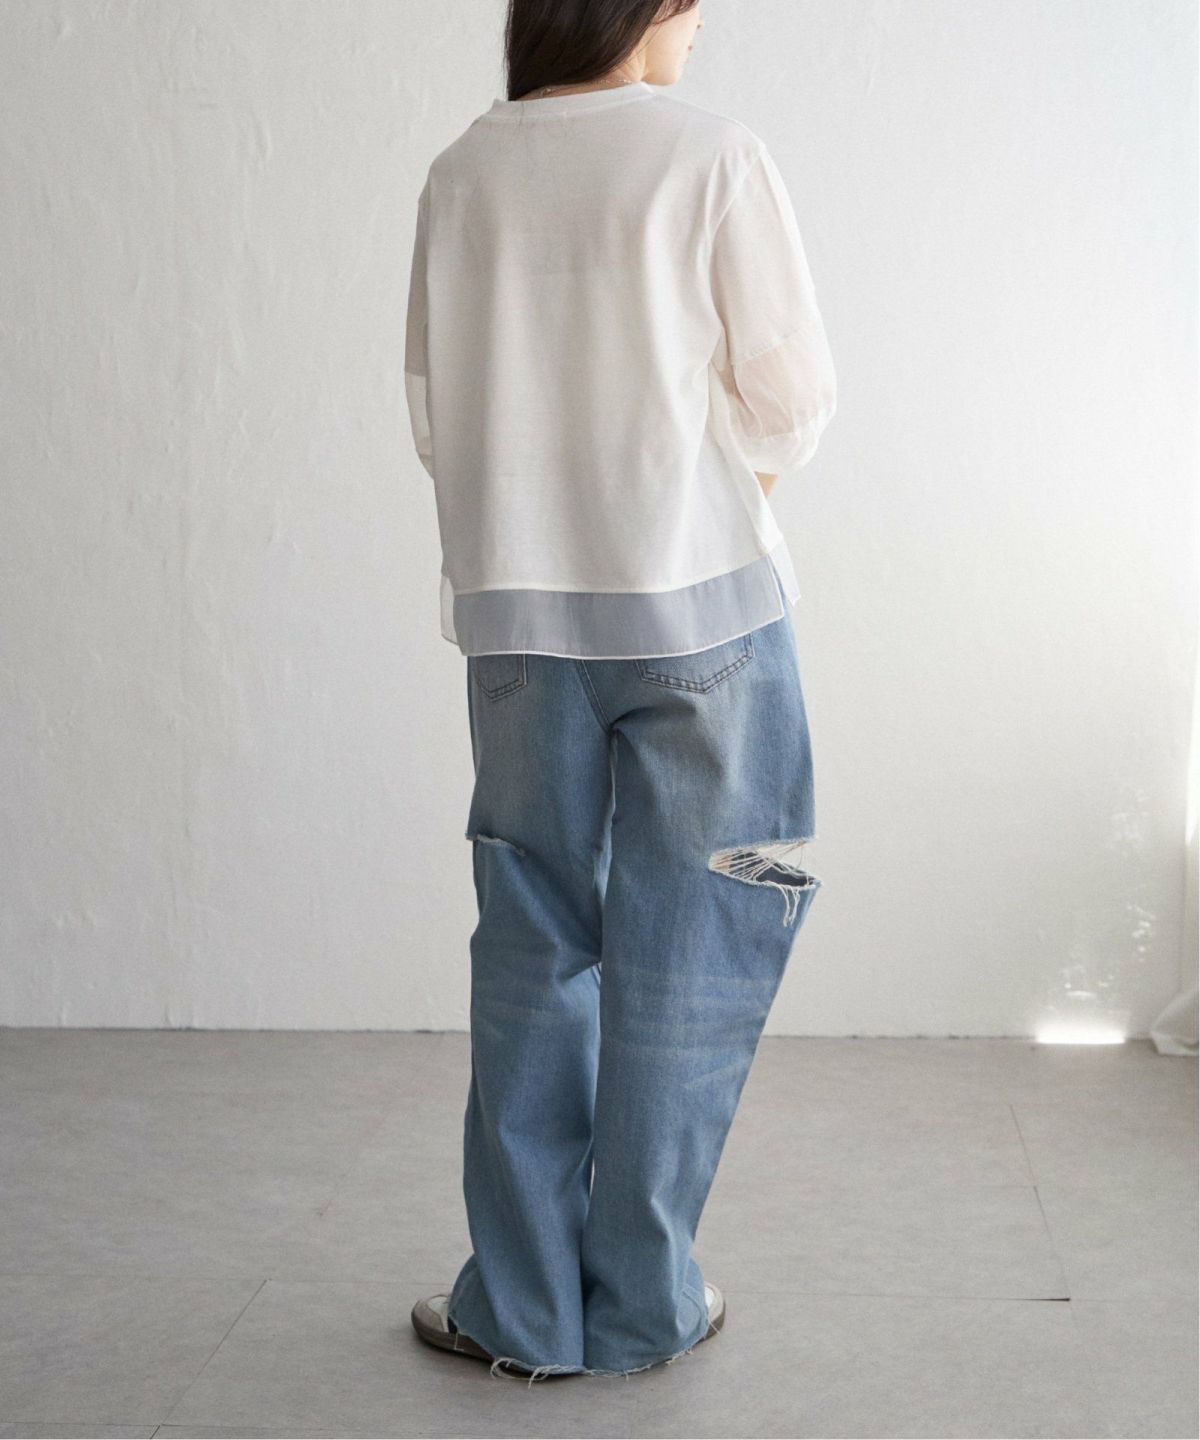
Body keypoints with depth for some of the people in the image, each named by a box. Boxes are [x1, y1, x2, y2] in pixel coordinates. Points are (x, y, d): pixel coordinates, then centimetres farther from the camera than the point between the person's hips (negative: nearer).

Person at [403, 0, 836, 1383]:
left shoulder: (460, 174, 5)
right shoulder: (712, 155, -6)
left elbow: (436, 410, 7)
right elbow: (792, 398, -5)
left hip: (516, 609, 4)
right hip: (698, 595, -3)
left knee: (532, 945, 11)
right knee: (683, 952, 6)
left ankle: (523, 1303, 15)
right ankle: (641, 1302, 12)